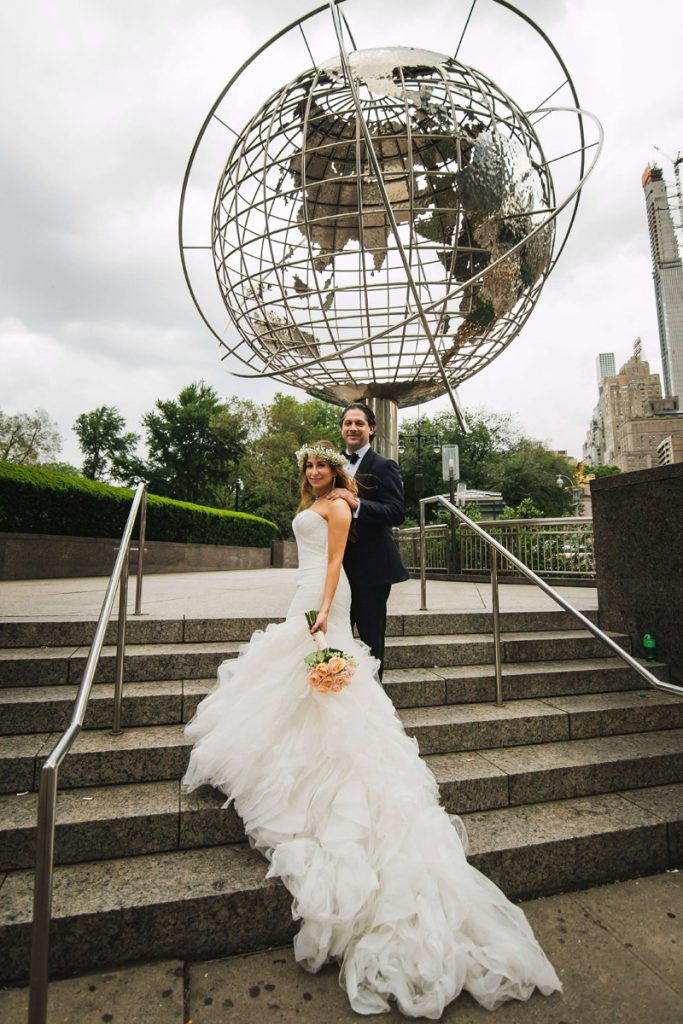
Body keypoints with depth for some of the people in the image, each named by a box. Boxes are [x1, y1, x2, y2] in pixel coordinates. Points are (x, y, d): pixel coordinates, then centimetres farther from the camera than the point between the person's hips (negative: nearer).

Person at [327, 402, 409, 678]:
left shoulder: (384, 466, -8)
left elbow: (397, 513, -18)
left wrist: (357, 504, -30)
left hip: (371, 567, -6)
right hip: (339, 566, 6)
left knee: (371, 638, 6)